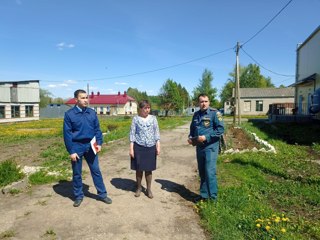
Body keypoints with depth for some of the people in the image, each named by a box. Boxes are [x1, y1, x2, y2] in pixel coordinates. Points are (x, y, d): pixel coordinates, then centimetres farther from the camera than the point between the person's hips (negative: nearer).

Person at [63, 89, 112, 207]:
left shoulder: (92, 113, 2)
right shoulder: (69, 114, -8)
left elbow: (97, 129, 7)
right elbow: (67, 134, -8)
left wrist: (99, 143, -5)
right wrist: (71, 151, -10)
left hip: (90, 146, 3)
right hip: (77, 147, -2)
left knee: (96, 171, 10)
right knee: (77, 173, 11)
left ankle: (102, 194, 22)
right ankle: (78, 196, 29)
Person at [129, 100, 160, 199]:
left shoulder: (153, 118, 4)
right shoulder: (136, 119, -2)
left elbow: (157, 132, 6)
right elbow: (132, 134, -2)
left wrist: (158, 146, -1)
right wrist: (131, 148, -6)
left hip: (151, 147, 1)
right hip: (138, 147, -1)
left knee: (148, 169, 9)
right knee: (139, 169, 9)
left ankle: (149, 189, 24)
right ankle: (139, 187, 29)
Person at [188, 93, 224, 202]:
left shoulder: (214, 113, -8)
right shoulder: (196, 114, 12)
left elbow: (221, 129, -15)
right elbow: (192, 128, 23)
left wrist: (206, 137, -20)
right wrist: (190, 137, 3)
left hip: (210, 147, -6)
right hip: (199, 147, 7)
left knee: (210, 172, -6)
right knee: (202, 172, 14)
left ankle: (213, 197, 8)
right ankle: (203, 194, 28)